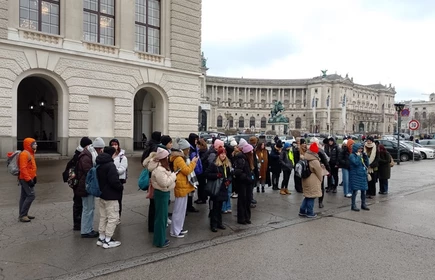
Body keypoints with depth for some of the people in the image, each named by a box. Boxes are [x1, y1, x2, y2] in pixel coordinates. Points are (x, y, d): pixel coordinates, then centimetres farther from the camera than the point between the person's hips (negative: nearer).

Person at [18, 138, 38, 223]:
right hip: (25, 179, -10)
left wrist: (34, 177, 17)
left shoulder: (30, 153, 14)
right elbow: (23, 168, -23)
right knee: (31, 195, -10)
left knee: (24, 196, 13)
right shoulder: (24, 154, -18)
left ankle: (23, 214, 20)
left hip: (28, 178, 10)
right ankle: (22, 215, -3)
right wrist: (29, 179, -24)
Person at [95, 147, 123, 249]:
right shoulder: (110, 165, -21)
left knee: (103, 217, 18)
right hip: (111, 196, -10)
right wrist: (121, 187, -9)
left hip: (102, 194, 10)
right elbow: (114, 181, -26)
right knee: (113, 218, 0)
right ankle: (107, 241, 4)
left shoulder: (99, 165, 9)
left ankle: (101, 238, 26)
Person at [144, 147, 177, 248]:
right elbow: (165, 183, -28)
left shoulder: (159, 166, 5)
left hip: (162, 193, 11)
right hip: (162, 194, -11)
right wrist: (173, 176, -16)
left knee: (162, 216, 19)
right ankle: (160, 241, 13)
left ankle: (160, 238, 32)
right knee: (161, 217, 1)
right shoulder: (159, 170, -26)